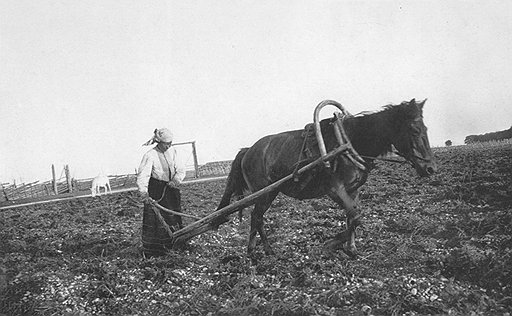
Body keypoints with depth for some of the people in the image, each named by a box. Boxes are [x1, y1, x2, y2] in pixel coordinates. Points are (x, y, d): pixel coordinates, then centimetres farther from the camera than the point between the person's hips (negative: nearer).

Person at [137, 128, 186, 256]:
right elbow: (143, 175, -26)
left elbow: (180, 170, 2)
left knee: (174, 217, 12)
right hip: (156, 191, -5)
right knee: (155, 220, -4)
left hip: (171, 189, 6)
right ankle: (153, 249, 7)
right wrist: (144, 193, -39)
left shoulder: (172, 151, 0)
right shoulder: (150, 155, -18)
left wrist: (176, 180, -18)